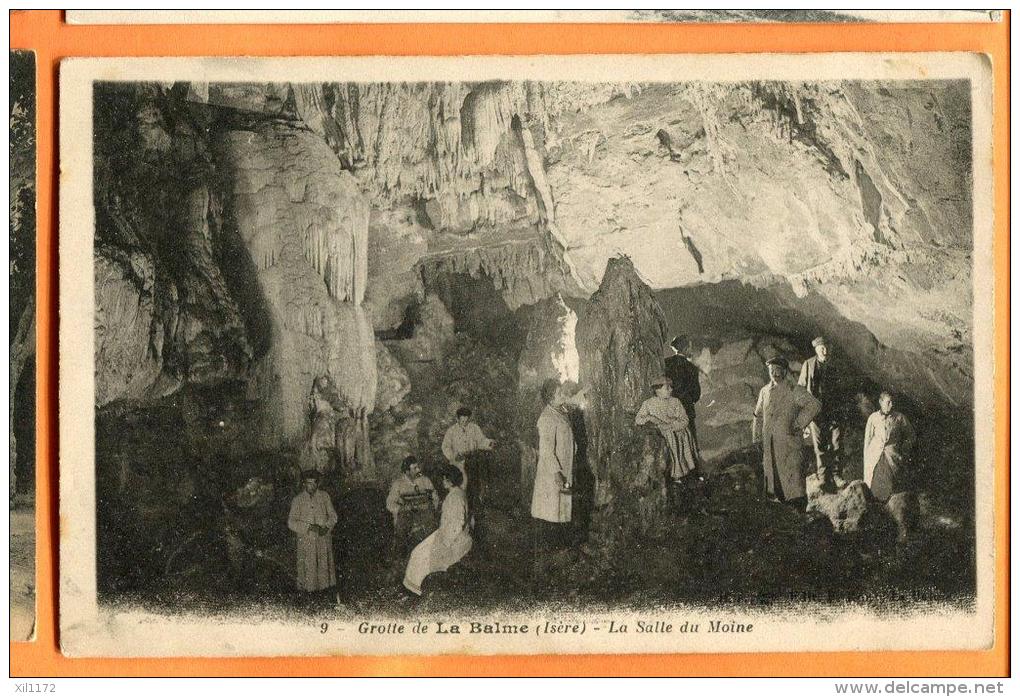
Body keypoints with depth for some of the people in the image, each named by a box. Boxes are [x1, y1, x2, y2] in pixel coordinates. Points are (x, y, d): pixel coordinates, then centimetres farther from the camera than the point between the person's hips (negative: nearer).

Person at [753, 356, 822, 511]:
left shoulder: (795, 391, -5)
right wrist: (756, 440, 14)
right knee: (773, 480, 10)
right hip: (769, 445, 6)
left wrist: (798, 424, -18)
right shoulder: (765, 391, 13)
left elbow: (815, 405, -18)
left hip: (790, 444, -6)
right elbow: (758, 417, 21)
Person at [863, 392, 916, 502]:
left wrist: (903, 452, 9)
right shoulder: (873, 418, 5)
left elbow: (910, 435, 16)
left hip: (893, 457, 0)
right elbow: (867, 439, 9)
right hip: (875, 458, 0)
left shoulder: (899, 418, 3)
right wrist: (866, 459, 7)